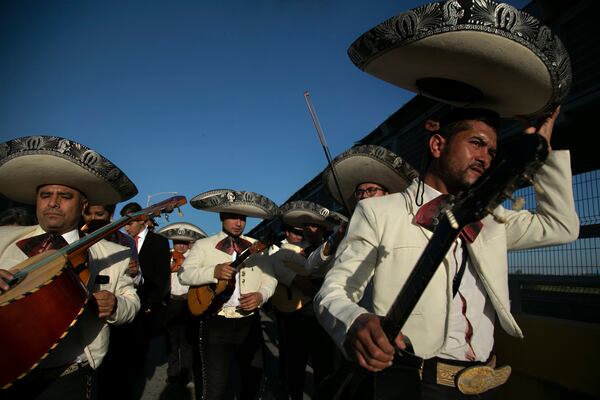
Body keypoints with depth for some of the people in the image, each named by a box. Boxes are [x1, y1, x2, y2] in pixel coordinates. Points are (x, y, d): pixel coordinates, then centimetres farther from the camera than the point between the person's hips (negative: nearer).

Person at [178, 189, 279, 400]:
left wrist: (261, 295, -13)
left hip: (250, 323, 4)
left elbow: (270, 277, 8)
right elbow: (184, 274, -8)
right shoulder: (203, 245, 2)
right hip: (215, 325, -3)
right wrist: (213, 272, -25)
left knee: (254, 383, 16)